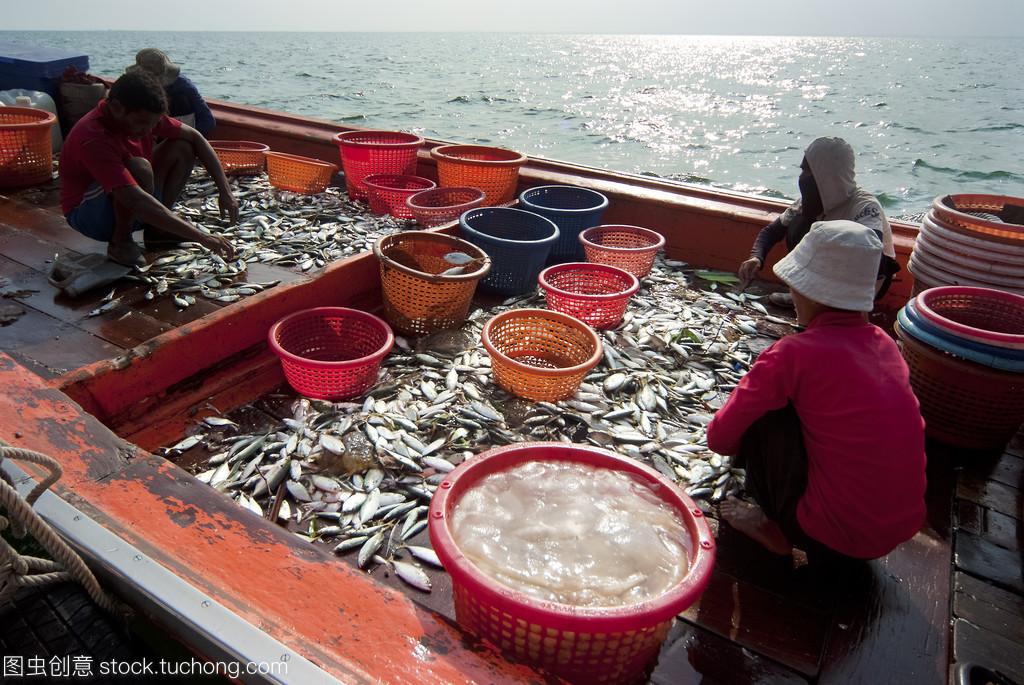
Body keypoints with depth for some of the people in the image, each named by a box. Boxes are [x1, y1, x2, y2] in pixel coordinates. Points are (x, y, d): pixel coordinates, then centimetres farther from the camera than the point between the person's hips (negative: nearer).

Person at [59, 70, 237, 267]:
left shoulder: (142, 115, -10)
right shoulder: (92, 138, -33)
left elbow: (193, 137, 2)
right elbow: (137, 202, -42)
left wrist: (225, 190, -8)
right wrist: (201, 237, -45)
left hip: (128, 211, 8)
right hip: (87, 216, -8)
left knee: (182, 147, -1)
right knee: (139, 168, -36)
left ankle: (157, 230, 0)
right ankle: (120, 242, -14)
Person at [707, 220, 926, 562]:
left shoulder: (794, 354, -19)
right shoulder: (884, 342, 1)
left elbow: (720, 438, -10)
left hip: (833, 535, -7)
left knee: (766, 413, -2)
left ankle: (773, 528, 12)